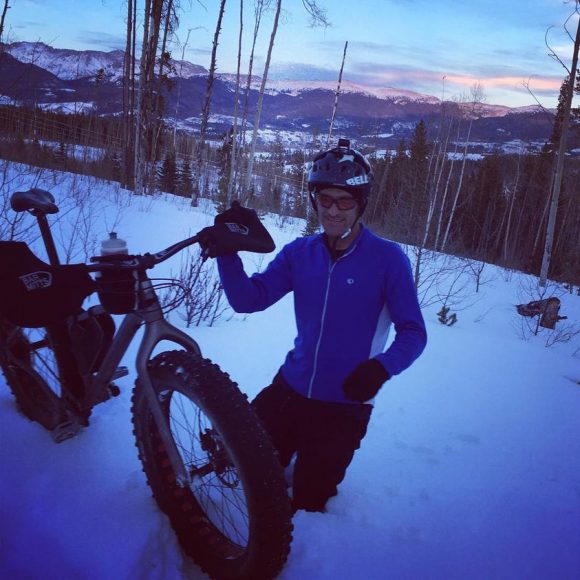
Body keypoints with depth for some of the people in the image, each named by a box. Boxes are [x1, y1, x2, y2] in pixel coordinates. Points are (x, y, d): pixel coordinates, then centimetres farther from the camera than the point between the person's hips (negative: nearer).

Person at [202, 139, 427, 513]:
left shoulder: (387, 258, -13)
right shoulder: (299, 253, -1)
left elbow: (413, 332, -13)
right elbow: (248, 300, -8)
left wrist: (381, 367, -33)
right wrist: (227, 250, -24)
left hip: (344, 405, -3)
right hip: (290, 389, 4)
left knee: (305, 505, 10)